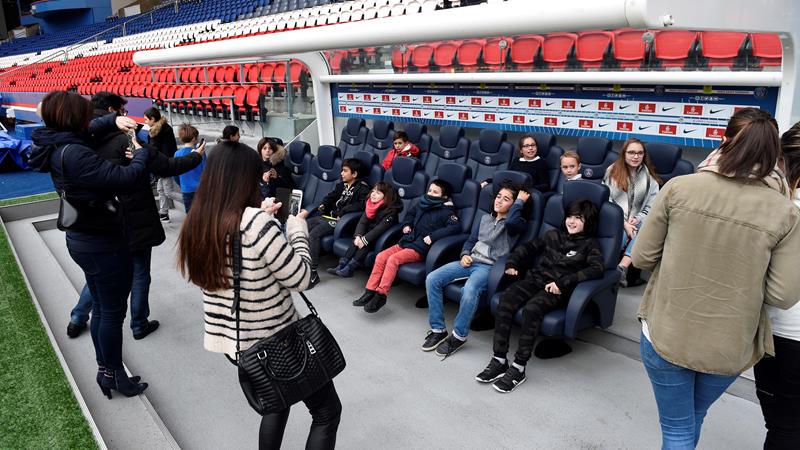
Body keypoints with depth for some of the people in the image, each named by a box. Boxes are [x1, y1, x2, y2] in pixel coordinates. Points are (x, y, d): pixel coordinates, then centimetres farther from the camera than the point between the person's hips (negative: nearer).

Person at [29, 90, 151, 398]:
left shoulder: (57, 147, 3)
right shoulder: (74, 155, -27)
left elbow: (84, 132, 24)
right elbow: (125, 178, -30)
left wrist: (113, 120, 10)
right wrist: (143, 152, -12)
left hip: (83, 239, 10)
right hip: (103, 244, -10)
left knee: (102, 308, 21)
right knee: (113, 311, 6)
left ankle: (104, 369, 35)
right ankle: (114, 374, 23)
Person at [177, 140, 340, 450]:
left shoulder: (196, 223, -4)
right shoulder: (257, 224, -27)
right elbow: (300, 278, -18)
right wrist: (298, 230, -5)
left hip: (228, 340, 8)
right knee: (327, 410, 14)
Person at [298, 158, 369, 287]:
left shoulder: (362, 188, -5)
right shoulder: (342, 185, 19)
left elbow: (362, 205, -21)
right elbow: (331, 196, 27)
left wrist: (342, 211, -21)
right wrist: (323, 205, 5)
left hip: (339, 220, -8)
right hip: (327, 216, 8)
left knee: (314, 233, -28)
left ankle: (313, 273, -25)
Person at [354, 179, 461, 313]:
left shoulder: (446, 211, -6)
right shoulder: (422, 203, 14)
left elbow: (456, 226, -22)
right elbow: (410, 214, 32)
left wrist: (433, 236, -25)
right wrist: (406, 225, 12)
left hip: (420, 248, -7)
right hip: (407, 241, 7)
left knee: (393, 259, -25)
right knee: (381, 256, -10)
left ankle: (380, 295, -19)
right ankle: (370, 291, -6)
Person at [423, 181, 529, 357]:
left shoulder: (516, 223, 1)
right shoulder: (485, 218, 21)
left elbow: (510, 221, -24)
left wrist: (520, 201, -8)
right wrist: (465, 255, 2)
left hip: (489, 266, -6)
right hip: (470, 261, 6)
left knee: (469, 290, -38)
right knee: (432, 279, -14)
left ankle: (459, 336, -17)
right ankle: (438, 330, -6)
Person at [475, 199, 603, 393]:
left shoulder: (590, 244, 6)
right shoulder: (554, 235, 21)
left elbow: (596, 269, -10)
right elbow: (529, 247, 26)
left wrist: (563, 283, -20)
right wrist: (512, 263, 8)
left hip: (557, 289, -4)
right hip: (535, 279, 5)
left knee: (531, 308, -35)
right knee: (505, 299, -25)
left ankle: (518, 369, -26)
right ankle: (499, 360, -23)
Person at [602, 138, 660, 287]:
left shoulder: (649, 177, 14)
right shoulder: (612, 172, 8)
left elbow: (652, 206, 7)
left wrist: (638, 219, -11)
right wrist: (624, 223, -10)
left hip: (639, 222, 1)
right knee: (620, 236, -36)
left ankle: (621, 267, -46)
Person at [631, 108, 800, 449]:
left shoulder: (678, 187, -13)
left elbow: (642, 258, -8)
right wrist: (742, 279, 9)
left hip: (666, 336, -2)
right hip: (729, 348, 2)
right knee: (694, 418, 29)